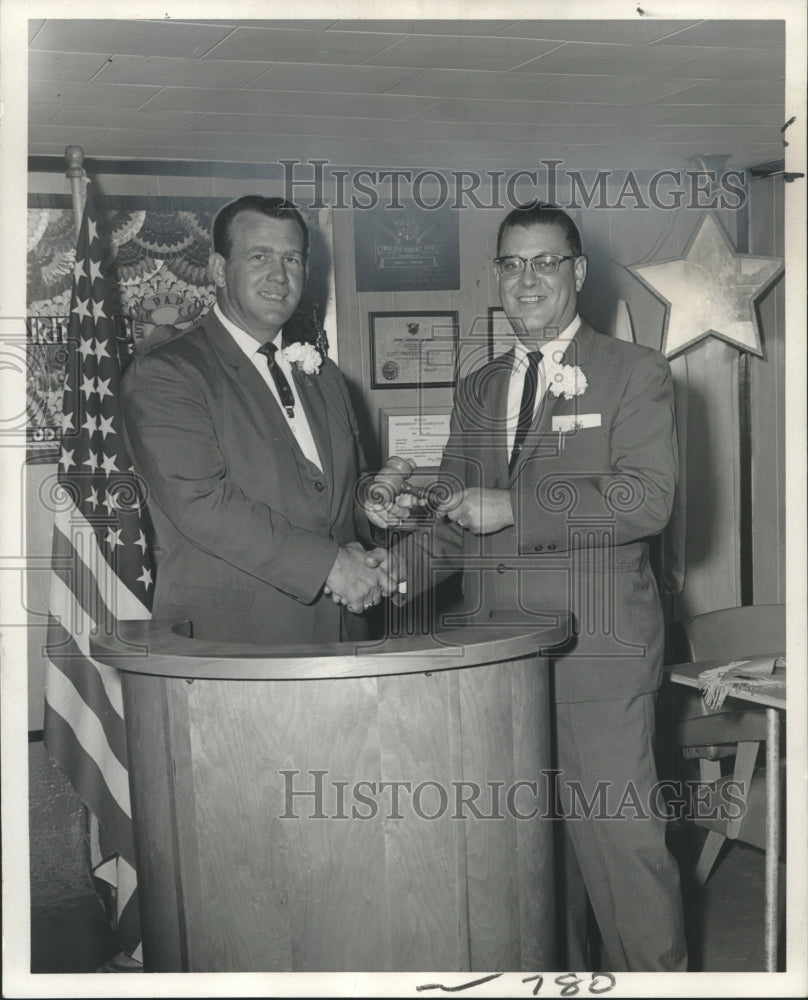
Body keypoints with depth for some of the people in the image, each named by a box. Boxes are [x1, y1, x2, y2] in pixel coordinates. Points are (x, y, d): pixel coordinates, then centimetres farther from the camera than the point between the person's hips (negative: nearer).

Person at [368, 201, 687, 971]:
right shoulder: (476, 390, 18)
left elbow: (646, 499, -12)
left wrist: (513, 507, -15)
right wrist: (397, 563, -1)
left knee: (617, 834, -6)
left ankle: (656, 973, 9)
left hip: (593, 642, -5)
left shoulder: (633, 373, 1)